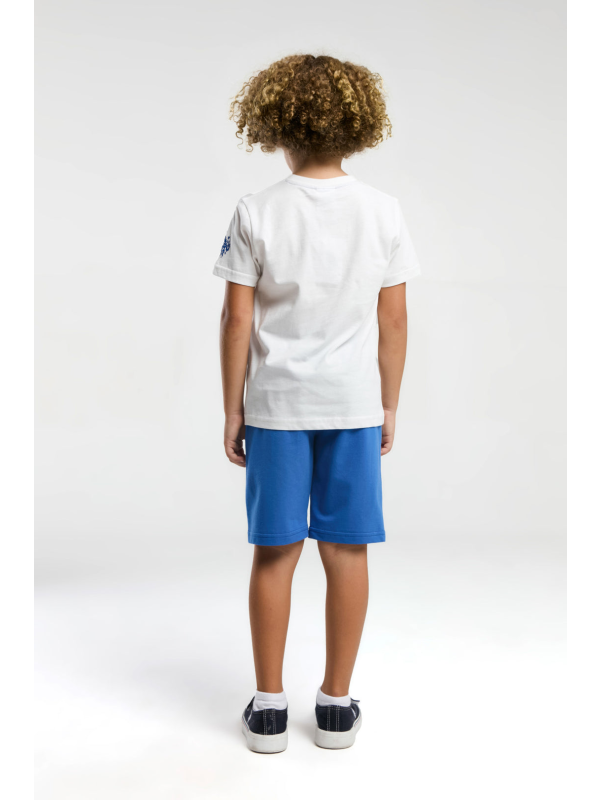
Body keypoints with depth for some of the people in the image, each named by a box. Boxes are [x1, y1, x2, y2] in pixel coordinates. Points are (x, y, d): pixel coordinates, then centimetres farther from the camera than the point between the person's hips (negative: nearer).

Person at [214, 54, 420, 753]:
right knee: (346, 551, 8)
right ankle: (336, 705, 19)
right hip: (354, 403, 1)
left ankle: (268, 707, 16)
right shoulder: (382, 212, -2)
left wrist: (232, 410, 2)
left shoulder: (256, 213, -6)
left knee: (275, 552, 7)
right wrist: (389, 407, 9)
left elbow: (237, 318, -6)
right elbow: (393, 320, 0)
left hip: (275, 405, -1)